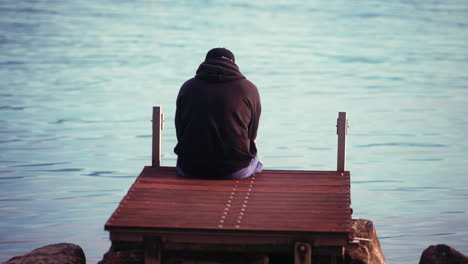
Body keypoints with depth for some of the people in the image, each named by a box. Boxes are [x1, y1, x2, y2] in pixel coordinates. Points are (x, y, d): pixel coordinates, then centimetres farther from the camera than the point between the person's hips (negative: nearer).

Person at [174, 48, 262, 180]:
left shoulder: (187, 87, 4)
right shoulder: (249, 89, -2)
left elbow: (180, 133, 9)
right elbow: (252, 135, 4)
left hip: (190, 170, 1)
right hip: (236, 170, -1)